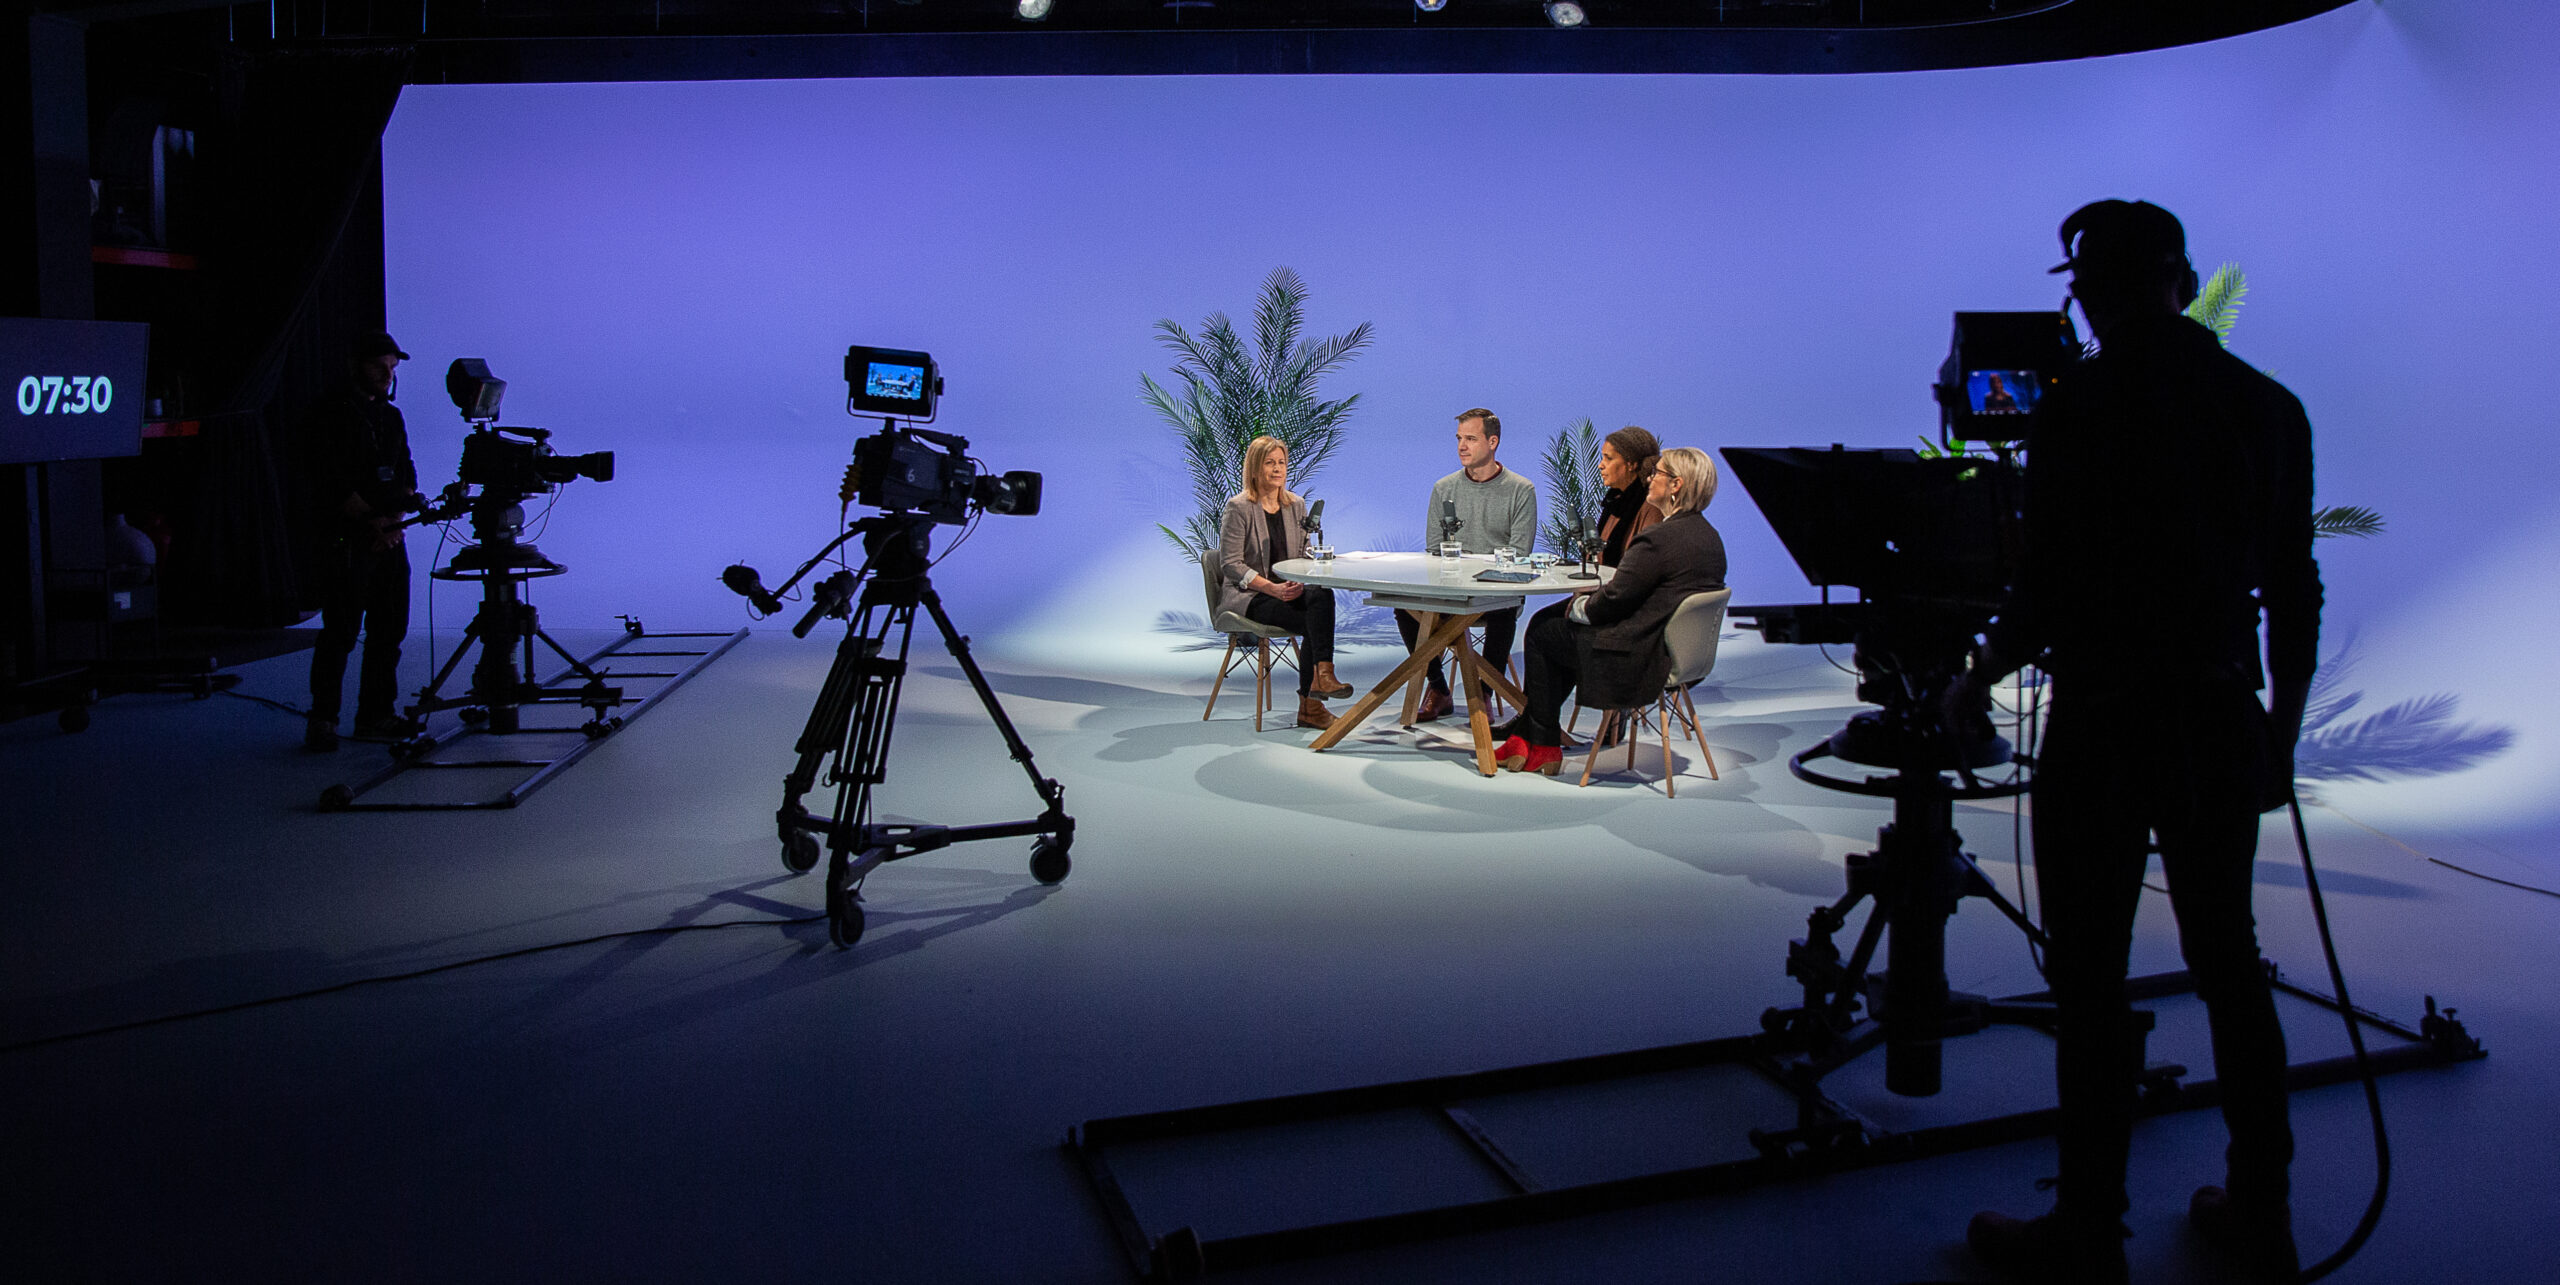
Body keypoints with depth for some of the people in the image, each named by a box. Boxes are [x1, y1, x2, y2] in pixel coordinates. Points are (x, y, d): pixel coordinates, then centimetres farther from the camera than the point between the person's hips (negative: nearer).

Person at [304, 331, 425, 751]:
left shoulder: (391, 416, 17)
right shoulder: (332, 415, -4)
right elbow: (333, 484, -10)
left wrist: (395, 519, -2)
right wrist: (372, 520, -15)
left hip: (390, 538, 7)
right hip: (347, 540, -7)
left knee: (389, 628, 7)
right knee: (341, 631, -7)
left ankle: (376, 714, 15)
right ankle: (322, 719, -1)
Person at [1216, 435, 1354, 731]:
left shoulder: (1296, 505, 13)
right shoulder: (1239, 507, -4)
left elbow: (1304, 554, 14)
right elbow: (1231, 564, -10)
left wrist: (1299, 583, -10)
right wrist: (1272, 588, -21)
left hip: (1289, 590, 5)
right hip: (1247, 596, -5)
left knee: (1321, 594, -31)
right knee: (1313, 622, -30)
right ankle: (1310, 705, -27)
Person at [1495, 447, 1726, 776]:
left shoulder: (1660, 538, -23)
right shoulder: (1710, 538, 7)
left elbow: (1614, 599, -20)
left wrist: (1578, 606, 1)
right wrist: (1587, 602, 11)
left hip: (1637, 662, -10)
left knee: (1542, 631, 10)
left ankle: (1543, 746, 21)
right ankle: (1525, 733, 26)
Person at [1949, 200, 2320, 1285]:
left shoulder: (2081, 410, -12)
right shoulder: (2269, 407, 6)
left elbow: (2048, 587, -14)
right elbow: (2294, 590, 10)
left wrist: (1977, 683, 3)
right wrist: (2283, 730, 19)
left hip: (2105, 729, -6)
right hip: (2224, 726, 6)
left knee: (2090, 981, 1)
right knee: (2227, 961, 16)